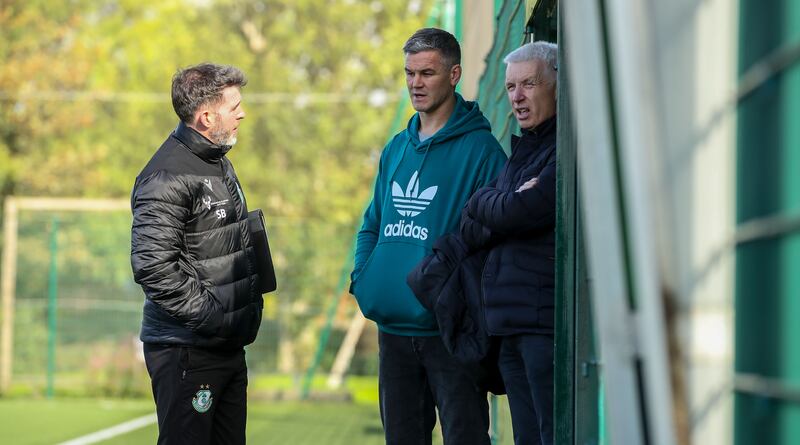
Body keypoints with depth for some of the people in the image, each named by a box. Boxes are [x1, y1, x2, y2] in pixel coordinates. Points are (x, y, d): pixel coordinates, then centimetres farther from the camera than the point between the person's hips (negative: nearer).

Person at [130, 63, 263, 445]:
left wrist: (252, 297, 14)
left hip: (229, 347, 10)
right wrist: (210, 315, -22)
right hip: (186, 352, -10)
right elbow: (152, 266, -25)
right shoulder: (167, 176, -17)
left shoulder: (220, 163, 16)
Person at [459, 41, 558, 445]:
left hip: (547, 322, -9)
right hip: (511, 325, 9)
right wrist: (508, 204, -7)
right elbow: (470, 232, 14)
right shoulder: (521, 151, 21)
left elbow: (518, 215, -17)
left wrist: (483, 201, 5)